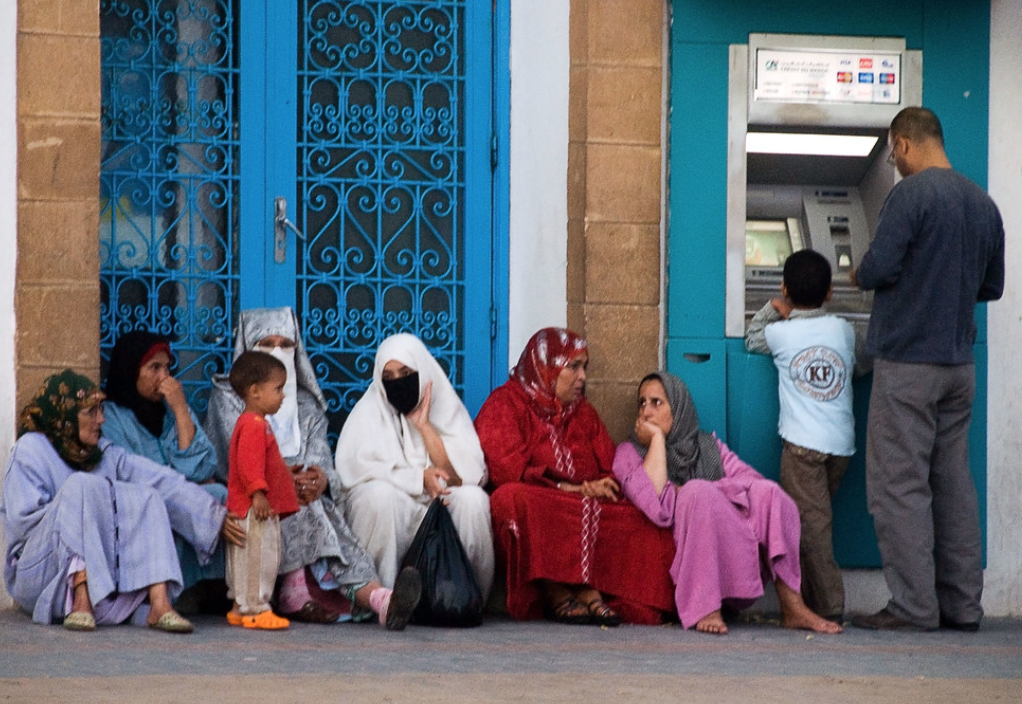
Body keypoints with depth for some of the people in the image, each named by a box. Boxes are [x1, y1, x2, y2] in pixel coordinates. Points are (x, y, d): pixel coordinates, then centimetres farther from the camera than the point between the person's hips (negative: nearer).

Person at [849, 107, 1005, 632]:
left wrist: (860, 277, 3)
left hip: (908, 360, -7)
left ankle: (913, 604, -6)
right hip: (959, 365, 8)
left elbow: (879, 268, -19)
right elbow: (992, 286, 18)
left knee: (899, 484, -4)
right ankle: (961, 604, 11)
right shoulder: (983, 204, 11)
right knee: (953, 483, 11)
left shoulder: (911, 194, -13)